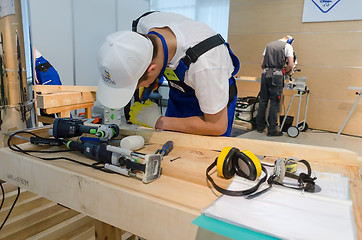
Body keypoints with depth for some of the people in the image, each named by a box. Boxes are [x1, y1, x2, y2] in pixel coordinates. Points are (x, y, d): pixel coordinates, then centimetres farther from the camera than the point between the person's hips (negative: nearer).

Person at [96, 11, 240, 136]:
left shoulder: (204, 63, -42)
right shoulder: (143, 25, -24)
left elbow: (218, 126, -30)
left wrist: (158, 122, -26)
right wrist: (153, 81, -15)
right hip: (179, 93, 5)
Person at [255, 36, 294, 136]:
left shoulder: (269, 45, 19)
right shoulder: (288, 46, 4)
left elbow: (262, 64, 15)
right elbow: (290, 65, -4)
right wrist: (285, 71, 14)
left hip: (265, 74, 5)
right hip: (276, 76, -5)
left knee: (263, 100, 10)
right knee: (274, 102, -2)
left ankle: (260, 126, 18)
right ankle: (272, 130, 2)